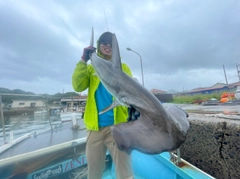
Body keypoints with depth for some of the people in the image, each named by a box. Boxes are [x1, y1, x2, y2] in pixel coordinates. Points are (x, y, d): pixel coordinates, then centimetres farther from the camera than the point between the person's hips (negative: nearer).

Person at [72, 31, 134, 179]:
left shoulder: (122, 67, 7)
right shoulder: (91, 68, 12)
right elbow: (78, 86, -3)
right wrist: (83, 61, -9)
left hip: (118, 125, -2)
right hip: (95, 127, 3)